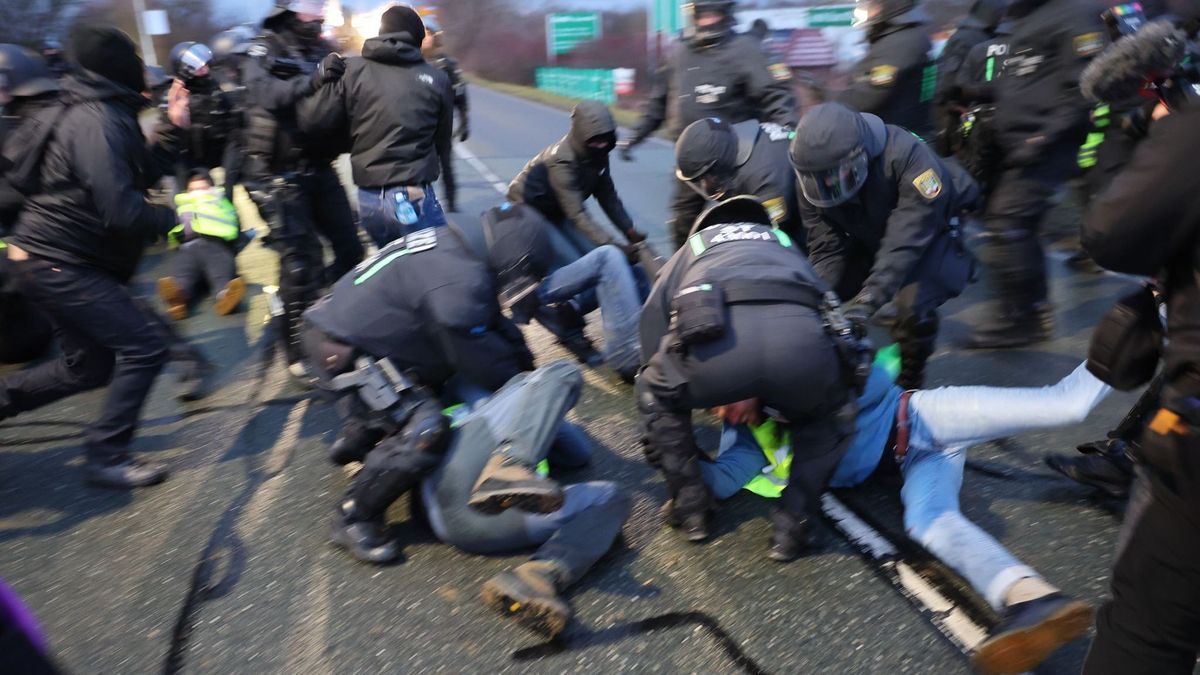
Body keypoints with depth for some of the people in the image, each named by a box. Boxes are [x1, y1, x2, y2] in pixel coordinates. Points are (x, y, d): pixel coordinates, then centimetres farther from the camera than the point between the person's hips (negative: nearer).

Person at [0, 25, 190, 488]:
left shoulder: (108, 114, 12)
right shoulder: (97, 121, -20)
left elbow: (143, 175, 15)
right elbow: (121, 209, -28)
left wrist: (172, 129, 10)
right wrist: (171, 220, -12)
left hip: (56, 261, 10)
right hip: (59, 264, -10)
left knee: (90, 365, 16)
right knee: (144, 348, -11)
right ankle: (107, 457, -1)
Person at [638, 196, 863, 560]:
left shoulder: (689, 249, 39)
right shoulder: (785, 244, 45)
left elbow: (652, 324, 32)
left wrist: (718, 395, 45)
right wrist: (759, 396, 58)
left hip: (716, 337, -1)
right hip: (802, 335, 2)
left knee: (656, 396, 32)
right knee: (831, 415, 35)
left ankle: (690, 507, 32)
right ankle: (793, 524, 28)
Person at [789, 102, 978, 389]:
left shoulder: (907, 156, -38)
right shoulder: (813, 181, -21)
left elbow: (906, 241, -42)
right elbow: (825, 250, -19)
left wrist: (868, 300, -52)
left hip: (932, 232, -5)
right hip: (870, 237, 5)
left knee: (913, 304, -30)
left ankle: (909, 383, -3)